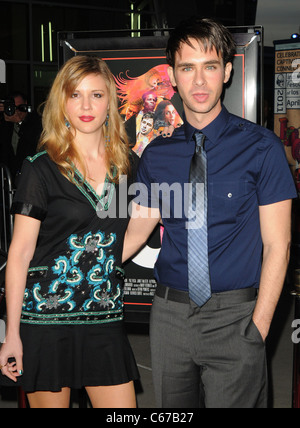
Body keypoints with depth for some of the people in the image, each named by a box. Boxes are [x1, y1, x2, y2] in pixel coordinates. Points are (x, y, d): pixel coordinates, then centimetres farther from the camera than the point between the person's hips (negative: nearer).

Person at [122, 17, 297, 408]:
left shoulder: (261, 148, -6)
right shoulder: (156, 154, 4)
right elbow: (137, 230, 10)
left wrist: (259, 328, -11)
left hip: (233, 317, -3)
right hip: (170, 313, 4)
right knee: (172, 409, 16)